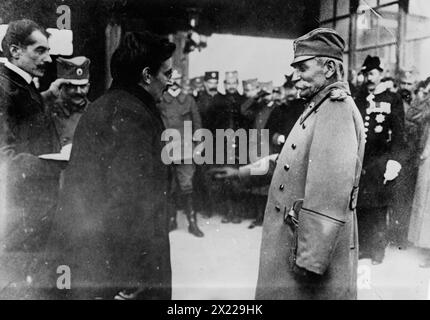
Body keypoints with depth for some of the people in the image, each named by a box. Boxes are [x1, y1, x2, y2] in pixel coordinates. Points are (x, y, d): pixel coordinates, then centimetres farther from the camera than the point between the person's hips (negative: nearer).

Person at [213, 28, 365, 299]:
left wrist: (311, 260, -25)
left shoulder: (337, 110, -19)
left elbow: (330, 197, -26)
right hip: (290, 240, 9)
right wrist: (240, 172, 21)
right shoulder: (318, 109, 15)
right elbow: (286, 162, 24)